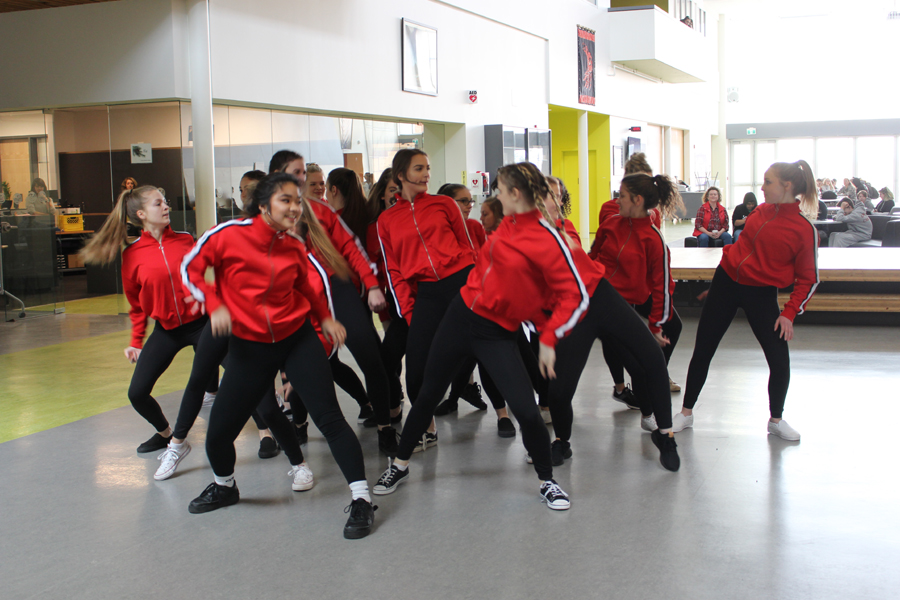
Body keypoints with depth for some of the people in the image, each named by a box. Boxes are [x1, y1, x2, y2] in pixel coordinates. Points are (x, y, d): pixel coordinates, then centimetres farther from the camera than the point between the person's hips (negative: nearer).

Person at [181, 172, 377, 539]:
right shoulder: (228, 236, -11)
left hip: (298, 340, 1)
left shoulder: (295, 247, 0)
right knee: (219, 432, 3)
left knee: (329, 418, -11)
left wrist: (325, 318, 7)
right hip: (248, 346, -1)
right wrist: (214, 305, -14)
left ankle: (361, 501, -3)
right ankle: (225, 486, 37)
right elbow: (191, 268, -1)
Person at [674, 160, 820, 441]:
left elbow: (808, 279, -8)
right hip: (727, 280, 4)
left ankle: (776, 420, 20)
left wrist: (789, 313, -14)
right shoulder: (762, 210, 0)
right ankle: (686, 413, 20)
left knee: (779, 360, -5)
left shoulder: (804, 228, -13)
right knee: (703, 350, 5)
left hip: (761, 293, -4)